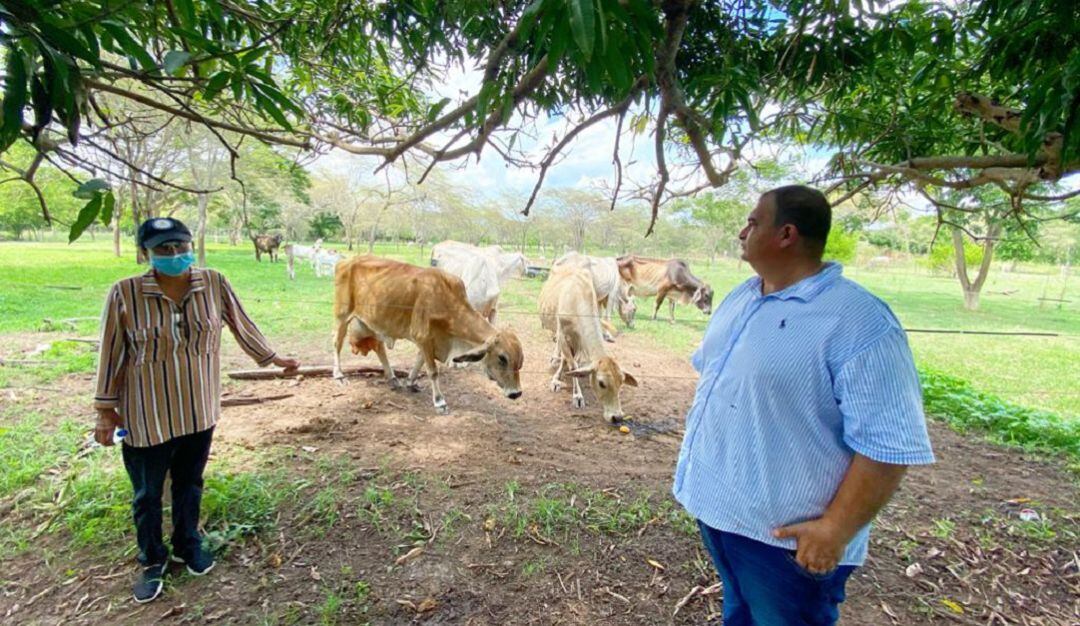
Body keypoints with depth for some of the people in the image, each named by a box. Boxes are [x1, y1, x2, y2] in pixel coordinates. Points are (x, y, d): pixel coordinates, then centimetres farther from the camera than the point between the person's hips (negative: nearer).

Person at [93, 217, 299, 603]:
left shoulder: (213, 284, -8)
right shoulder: (125, 294, -14)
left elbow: (242, 326, 5)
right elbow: (112, 355, -6)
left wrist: (272, 359, 14)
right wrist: (105, 411, -1)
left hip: (198, 410, 2)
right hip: (147, 416, -2)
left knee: (190, 483, 20)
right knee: (147, 493, 15)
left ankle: (188, 546, 44)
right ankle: (152, 561, 39)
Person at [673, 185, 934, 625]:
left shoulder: (859, 323, -23)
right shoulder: (740, 297, 4)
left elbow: (888, 444, -23)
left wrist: (835, 530, -21)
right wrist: (694, 449, 16)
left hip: (784, 536, -7)